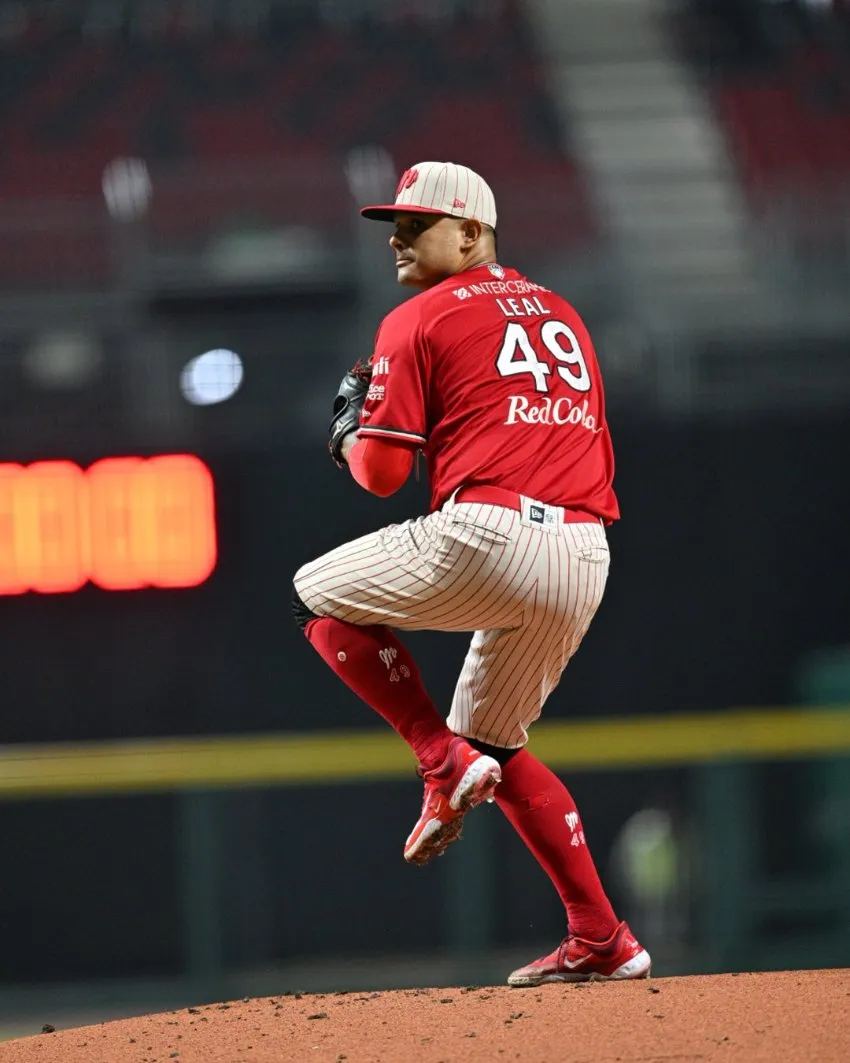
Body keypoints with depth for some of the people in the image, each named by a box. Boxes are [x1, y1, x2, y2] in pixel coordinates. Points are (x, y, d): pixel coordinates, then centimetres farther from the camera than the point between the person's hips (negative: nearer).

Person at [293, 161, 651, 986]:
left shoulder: (419, 322, 3)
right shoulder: (560, 314, 25)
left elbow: (382, 471, -2)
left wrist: (349, 433, 20)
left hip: (487, 539, -7)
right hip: (585, 561, 7)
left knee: (321, 598, 14)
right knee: (494, 740, 22)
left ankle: (445, 763, 1)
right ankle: (601, 941, 14)